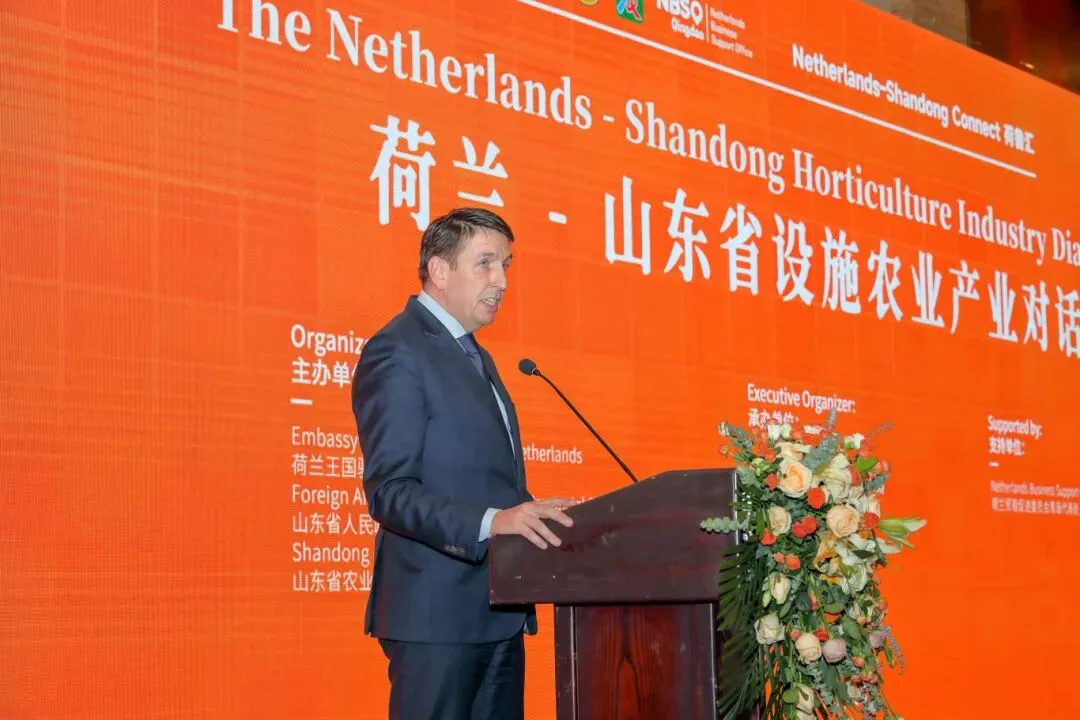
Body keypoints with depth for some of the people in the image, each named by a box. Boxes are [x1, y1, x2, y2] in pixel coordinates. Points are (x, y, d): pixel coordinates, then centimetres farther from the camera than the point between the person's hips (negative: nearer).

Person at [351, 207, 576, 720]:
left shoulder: (477, 359, 21)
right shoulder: (397, 352, -9)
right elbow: (389, 492, -18)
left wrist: (533, 517, 5)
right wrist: (490, 522, -29)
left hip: (499, 612, 9)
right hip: (438, 612, -9)